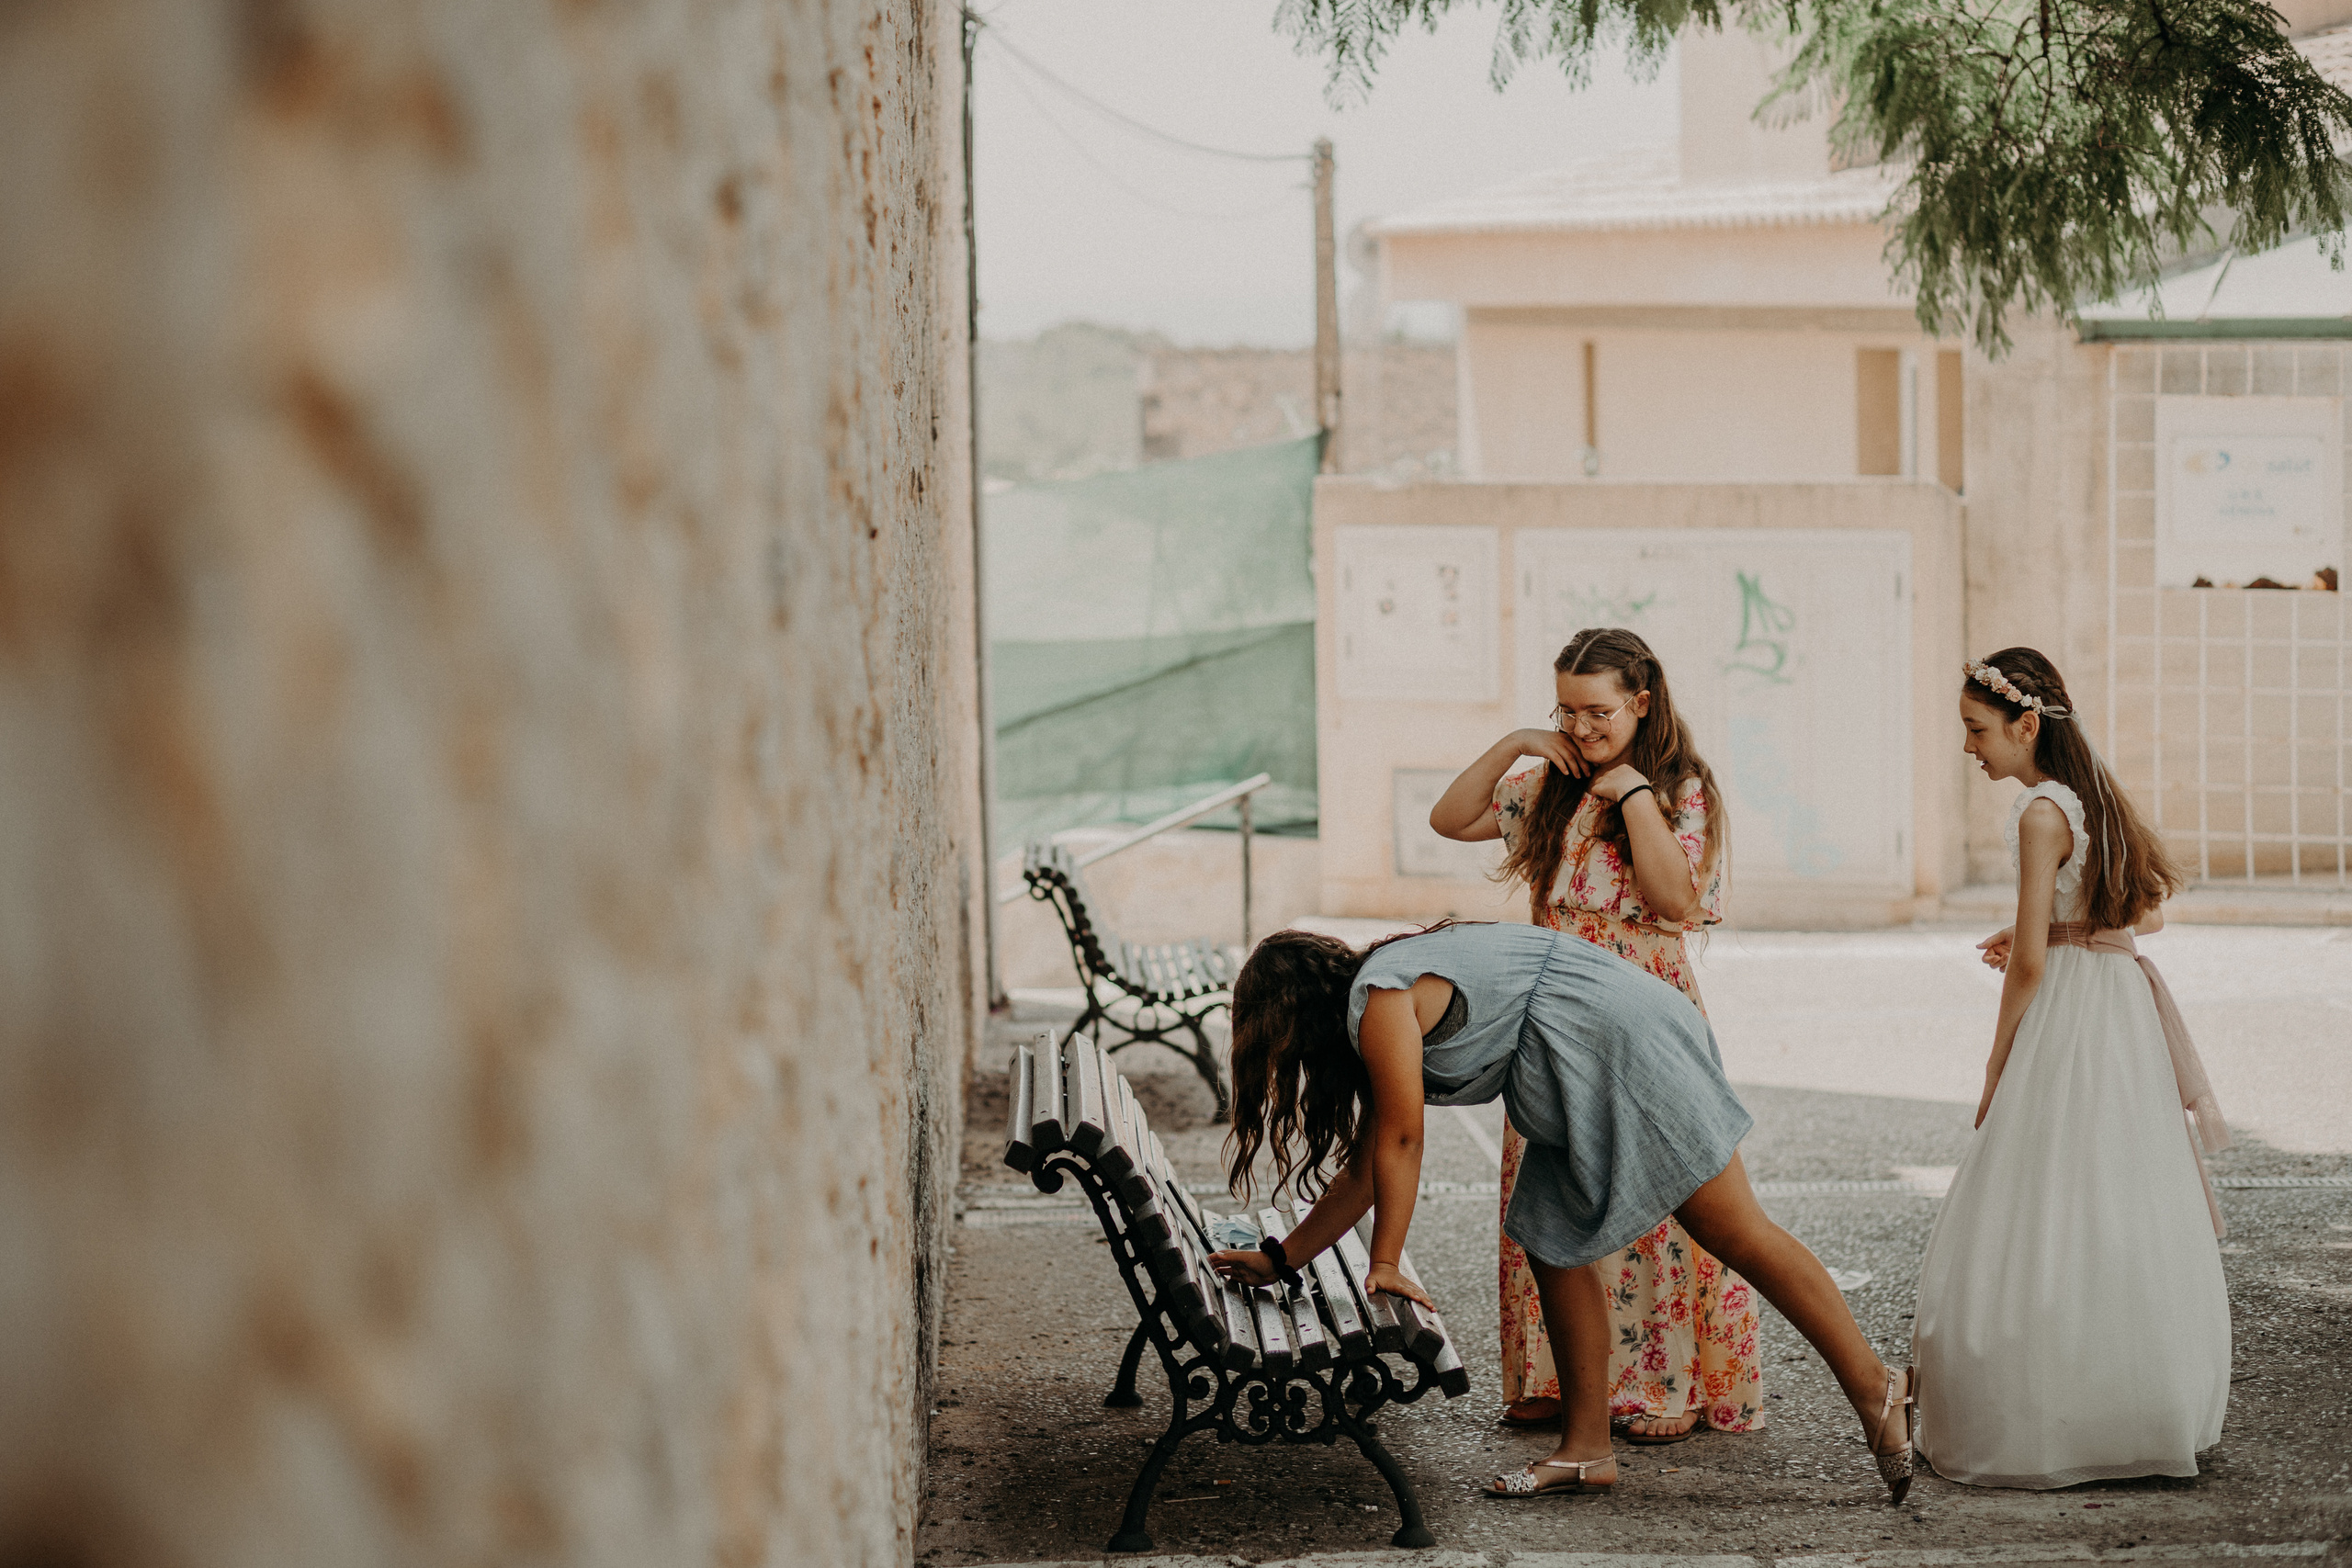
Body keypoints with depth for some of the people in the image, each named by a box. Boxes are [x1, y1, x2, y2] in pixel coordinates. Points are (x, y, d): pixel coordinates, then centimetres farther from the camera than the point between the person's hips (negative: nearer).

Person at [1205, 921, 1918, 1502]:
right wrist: (1281, 1258, 26)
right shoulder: (1372, 1024, 21)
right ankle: (1586, 1450, 12)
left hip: (1621, 1038, -10)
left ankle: (1873, 1387, -8)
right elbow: (1366, 1169, 25)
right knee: (1555, 1246, 9)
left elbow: (1400, 1142, -11)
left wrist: (1384, 1265, -4)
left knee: (1739, 1235, -10)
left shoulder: (1380, 1001, -10)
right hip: (1586, 1081, 10)